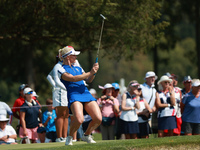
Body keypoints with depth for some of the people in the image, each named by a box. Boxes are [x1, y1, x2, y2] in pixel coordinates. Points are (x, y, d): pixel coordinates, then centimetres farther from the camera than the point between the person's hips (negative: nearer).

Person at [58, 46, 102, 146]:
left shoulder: (77, 68, 24)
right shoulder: (62, 70, 2)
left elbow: (88, 80, 24)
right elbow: (73, 78, -13)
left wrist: (94, 71, 4)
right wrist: (90, 73, -13)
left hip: (86, 93, 6)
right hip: (73, 95, -6)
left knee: (98, 119, -11)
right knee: (79, 119, -30)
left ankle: (86, 135, 16)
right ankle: (69, 137, -2)